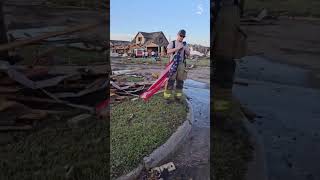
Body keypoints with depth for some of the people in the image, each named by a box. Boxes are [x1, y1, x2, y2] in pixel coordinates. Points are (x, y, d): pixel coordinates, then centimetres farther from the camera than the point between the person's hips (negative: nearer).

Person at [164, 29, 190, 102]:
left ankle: (178, 97, 16)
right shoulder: (172, 43, 3)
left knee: (180, 81, 6)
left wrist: (185, 49, -12)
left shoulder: (185, 44, 14)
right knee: (170, 81, -6)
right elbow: (168, 52, -12)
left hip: (181, 64, 4)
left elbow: (188, 54, 8)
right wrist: (177, 48, -20)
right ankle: (168, 97, -1)